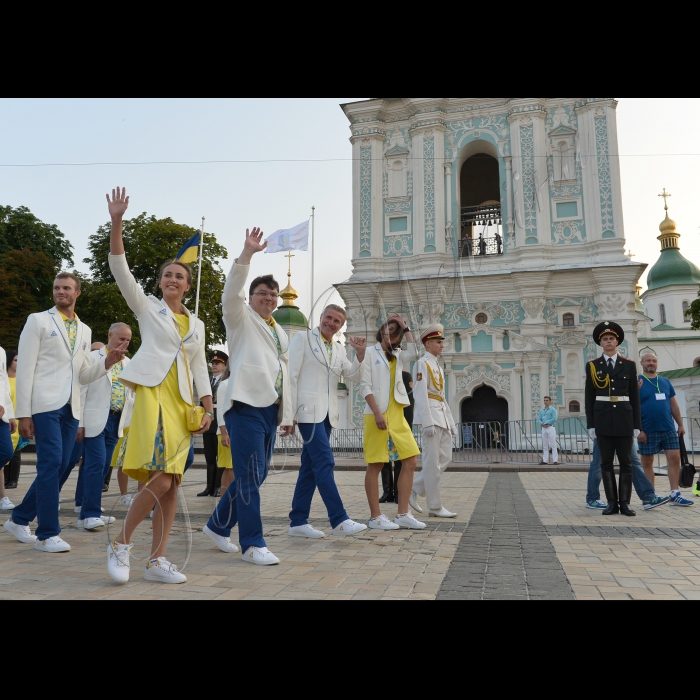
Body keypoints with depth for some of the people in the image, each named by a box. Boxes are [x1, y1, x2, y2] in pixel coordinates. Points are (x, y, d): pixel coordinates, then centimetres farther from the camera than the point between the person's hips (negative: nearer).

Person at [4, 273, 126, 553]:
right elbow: (25, 368, -3)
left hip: (71, 408, 6)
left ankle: (20, 519, 27)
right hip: (45, 404, -5)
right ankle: (48, 534, 0)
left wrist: (107, 364, -1)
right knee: (51, 464, -9)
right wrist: (24, 413, -9)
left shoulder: (85, 331, 17)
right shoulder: (39, 321, 2)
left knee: (57, 466, 8)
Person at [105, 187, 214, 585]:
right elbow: (120, 269, -2)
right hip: (153, 393, -4)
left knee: (171, 484, 1)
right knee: (161, 481, -17)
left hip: (182, 402, 5)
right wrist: (117, 222, -13)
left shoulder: (197, 324, 20)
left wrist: (208, 408, 7)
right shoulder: (147, 307, 10)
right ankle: (121, 544, 4)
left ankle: (157, 561, 9)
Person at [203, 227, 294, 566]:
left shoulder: (281, 333, 23)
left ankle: (218, 526, 27)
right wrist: (247, 254, -24)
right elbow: (231, 293, -15)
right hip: (247, 405, -7)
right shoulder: (242, 319, 6)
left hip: (271, 410, 7)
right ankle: (253, 544, 0)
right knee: (249, 476, -8)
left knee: (256, 475, 11)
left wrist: (288, 414, 17)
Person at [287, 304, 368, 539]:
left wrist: (360, 354, -8)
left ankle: (298, 522, 15)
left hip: (327, 414, 7)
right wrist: (289, 412, -11)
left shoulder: (339, 350, 17)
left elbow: (352, 376, 8)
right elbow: (291, 375, -5)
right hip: (309, 410, -7)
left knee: (311, 467, 8)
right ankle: (339, 520, -10)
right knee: (325, 463, -12)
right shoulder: (303, 339, 1)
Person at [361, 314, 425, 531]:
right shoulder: (370, 352, 1)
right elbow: (365, 385, -7)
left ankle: (403, 515, 9)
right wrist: (377, 413, -16)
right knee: (375, 465, -2)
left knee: (410, 461, 3)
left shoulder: (398, 355, 18)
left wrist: (405, 327, 5)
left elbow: (414, 352, -4)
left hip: (397, 415, 7)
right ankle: (376, 517, 4)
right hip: (377, 414, -7)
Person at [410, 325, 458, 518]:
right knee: (432, 462, -4)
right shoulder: (422, 364, -6)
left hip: (442, 417, 9)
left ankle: (414, 489, 18)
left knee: (446, 459, 8)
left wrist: (451, 422, 18)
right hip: (431, 415, -9)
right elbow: (420, 394, -15)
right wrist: (428, 422, -21)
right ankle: (435, 506, 2)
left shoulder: (438, 367, 21)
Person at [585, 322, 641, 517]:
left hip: (624, 419, 0)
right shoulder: (592, 366, 5)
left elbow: (635, 397, 6)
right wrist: (590, 425, -2)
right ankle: (612, 503, 9)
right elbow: (589, 398, 4)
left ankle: (624, 503, 9)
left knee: (625, 462, 2)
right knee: (606, 462, 3)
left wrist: (637, 425, 1)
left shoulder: (629, 365, 6)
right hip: (602, 419, 0)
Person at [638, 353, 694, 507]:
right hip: (647, 431, -4)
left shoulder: (665, 382, 12)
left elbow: (674, 405, 15)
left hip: (669, 429, 4)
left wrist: (681, 424, 10)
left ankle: (675, 495, 6)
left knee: (675, 459, -1)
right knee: (647, 463, 4)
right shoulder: (637, 382, -4)